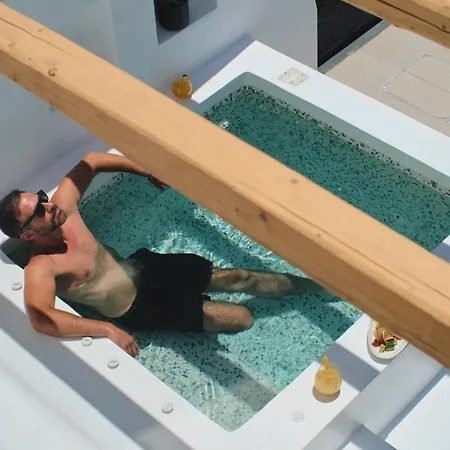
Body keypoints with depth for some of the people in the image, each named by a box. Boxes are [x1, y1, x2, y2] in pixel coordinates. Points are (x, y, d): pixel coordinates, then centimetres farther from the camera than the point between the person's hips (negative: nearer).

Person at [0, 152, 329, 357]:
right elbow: (41, 318, -47)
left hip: (146, 267, 6)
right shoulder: (41, 266, -28)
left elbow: (92, 161, 5)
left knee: (242, 277, 5)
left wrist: (144, 170, 0)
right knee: (242, 319, -7)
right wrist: (107, 330, -47)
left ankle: (315, 287, 26)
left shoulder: (62, 209, -9)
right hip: (139, 309, -6)